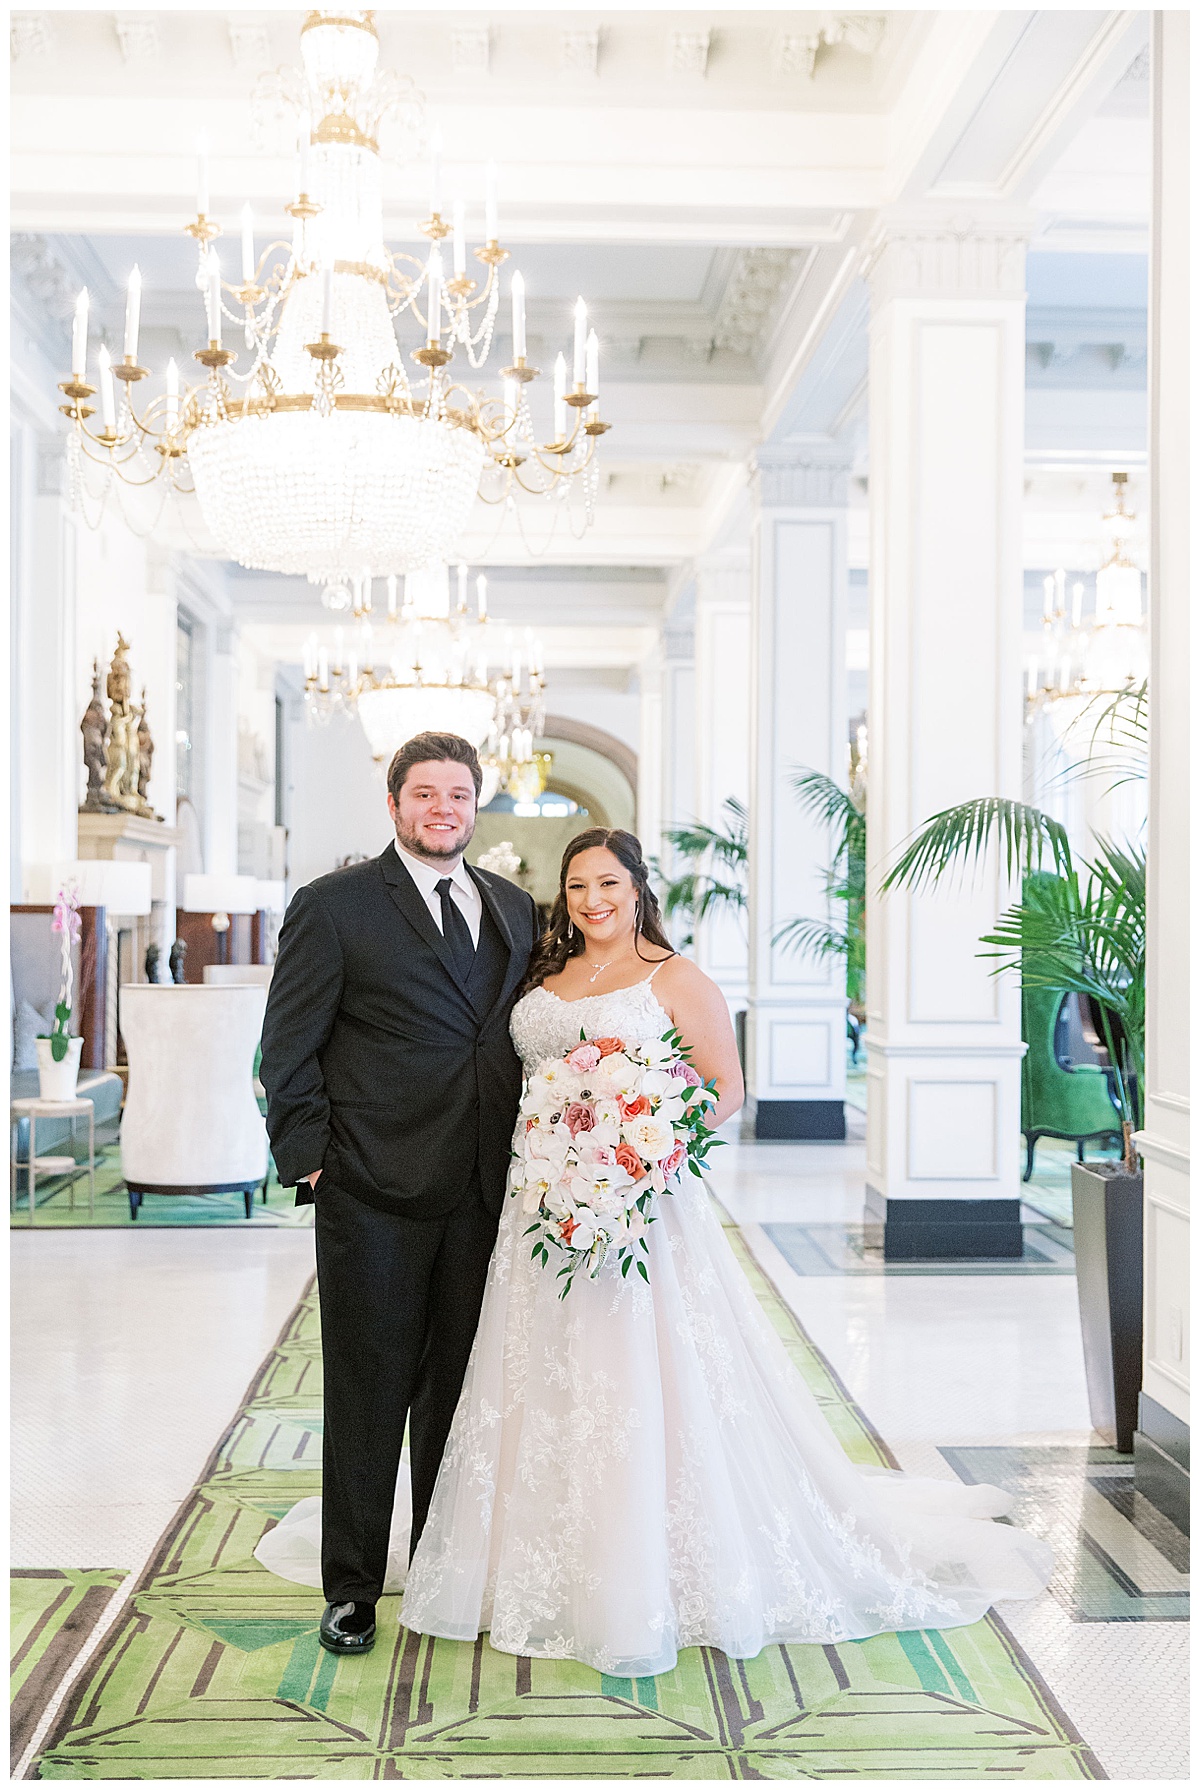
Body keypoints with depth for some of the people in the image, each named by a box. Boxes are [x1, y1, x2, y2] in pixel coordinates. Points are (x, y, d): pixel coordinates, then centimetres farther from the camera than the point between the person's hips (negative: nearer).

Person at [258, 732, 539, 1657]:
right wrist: (308, 1158, -9)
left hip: (483, 1196, 4)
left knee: (458, 1392, 14)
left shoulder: (516, 909, 11)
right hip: (375, 1197, -4)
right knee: (367, 1395, 7)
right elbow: (290, 1047, -3)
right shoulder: (334, 905, -3)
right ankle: (352, 1589, 23)